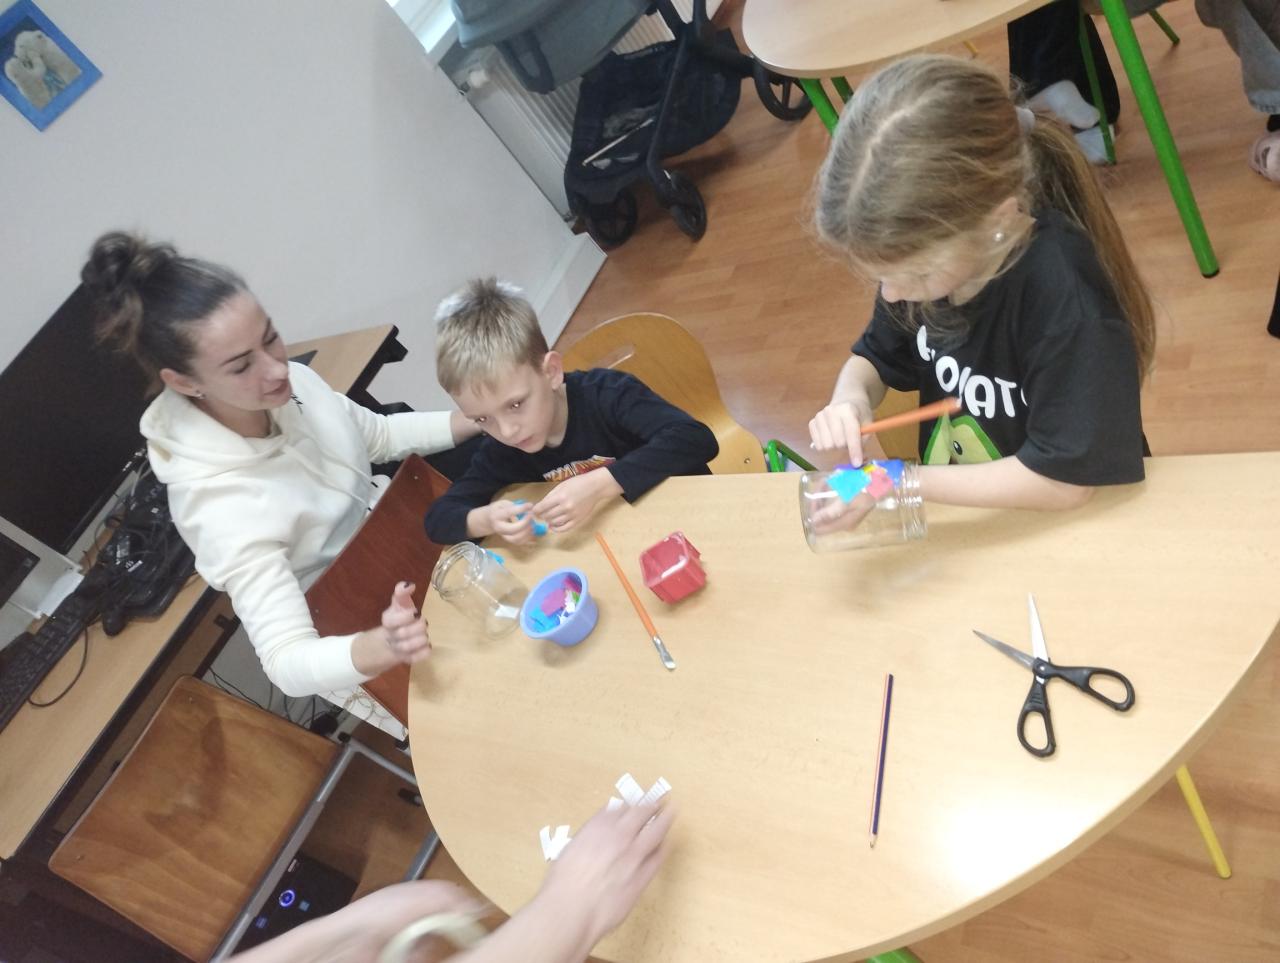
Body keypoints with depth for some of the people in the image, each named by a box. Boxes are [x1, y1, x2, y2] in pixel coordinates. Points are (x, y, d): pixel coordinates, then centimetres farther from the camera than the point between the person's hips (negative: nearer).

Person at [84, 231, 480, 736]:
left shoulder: (289, 380, -17)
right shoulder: (221, 506, -35)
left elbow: (379, 435, 2)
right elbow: (289, 661, -36)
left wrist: (480, 418, -11)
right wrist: (384, 646, -56)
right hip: (353, 647, -6)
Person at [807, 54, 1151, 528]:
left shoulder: (1066, 296, -27)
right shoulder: (925, 251, -10)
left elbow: (1064, 480, -23)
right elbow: (875, 356, 5)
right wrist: (851, 398, -16)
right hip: (958, 509, 4)